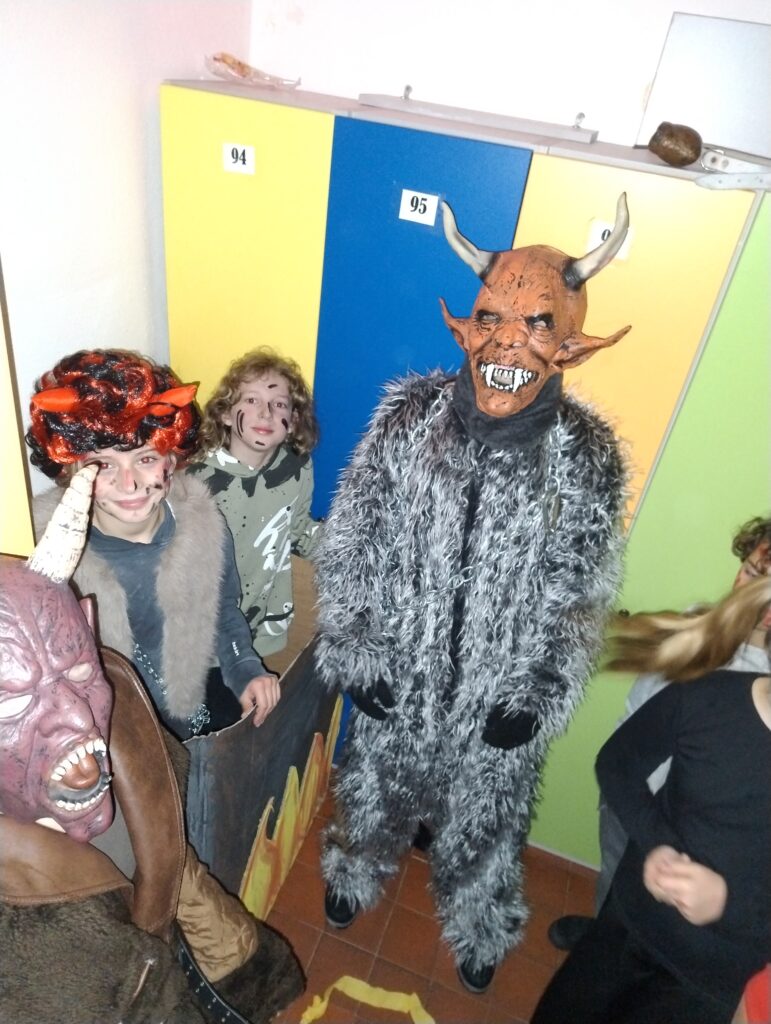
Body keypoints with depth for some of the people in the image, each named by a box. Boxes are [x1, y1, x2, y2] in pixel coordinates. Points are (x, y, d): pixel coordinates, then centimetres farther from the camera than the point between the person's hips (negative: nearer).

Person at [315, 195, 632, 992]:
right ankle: (358, 870, 63)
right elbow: (348, 544, -8)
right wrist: (353, 653, -8)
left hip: (499, 693, 0)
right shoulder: (408, 415, -16)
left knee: (483, 819, 25)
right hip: (394, 672, 1)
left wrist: (536, 700, -8)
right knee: (374, 788, 28)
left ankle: (478, 924, 58)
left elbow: (581, 597, -8)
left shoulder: (587, 456, -18)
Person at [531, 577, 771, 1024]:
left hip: (716, 972, -1)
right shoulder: (708, 697, -19)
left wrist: (730, 900, -27)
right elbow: (617, 763, -3)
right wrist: (654, 844, -16)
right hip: (632, 917, 2)